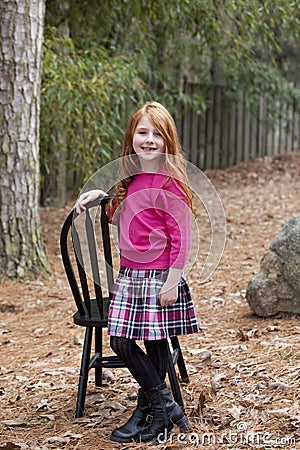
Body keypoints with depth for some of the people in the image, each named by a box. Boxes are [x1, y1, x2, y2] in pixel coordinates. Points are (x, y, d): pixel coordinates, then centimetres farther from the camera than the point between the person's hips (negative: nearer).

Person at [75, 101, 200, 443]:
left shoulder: (169, 184, -12)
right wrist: (99, 197, 12)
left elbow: (181, 237, -14)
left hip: (160, 277, -8)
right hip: (129, 275, 8)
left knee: (155, 345, 0)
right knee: (121, 342, 6)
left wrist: (172, 282, -16)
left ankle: (150, 413, 16)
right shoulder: (131, 180, 11)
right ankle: (165, 406, 17)